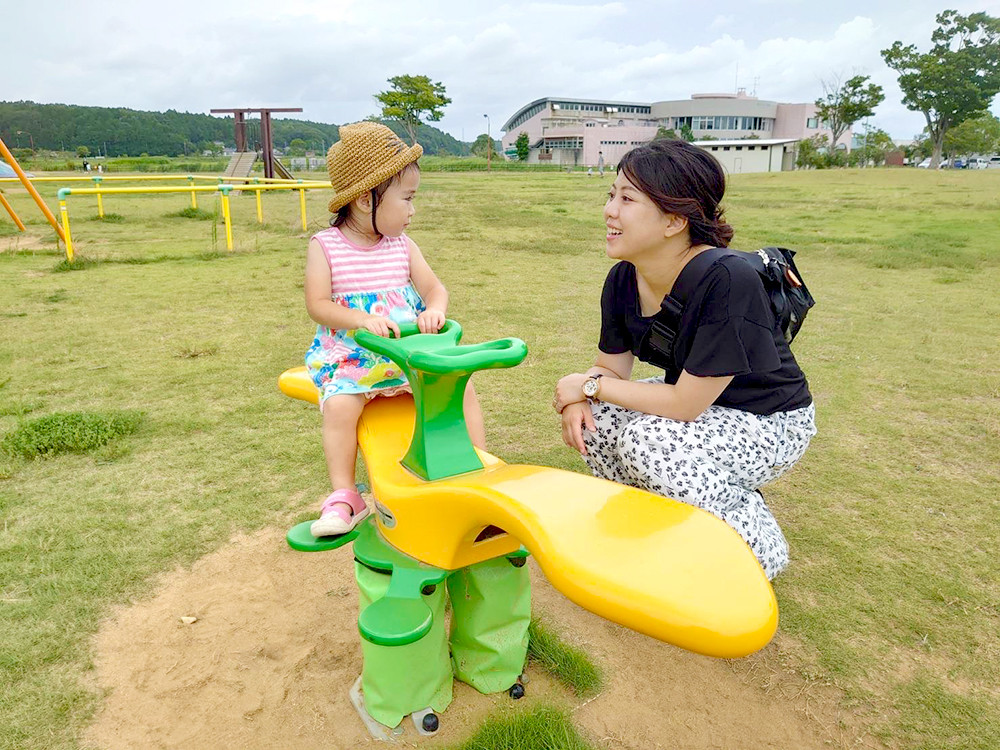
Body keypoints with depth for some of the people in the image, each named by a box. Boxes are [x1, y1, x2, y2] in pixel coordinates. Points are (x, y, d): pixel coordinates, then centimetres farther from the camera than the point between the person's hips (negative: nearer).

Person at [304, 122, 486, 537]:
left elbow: (435, 288, 6)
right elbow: (318, 305, -9)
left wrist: (434, 310, -18)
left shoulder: (402, 245, 8)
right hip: (350, 354, -3)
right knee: (339, 405, -28)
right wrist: (362, 318, -26)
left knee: (461, 385, -13)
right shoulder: (325, 246, -3)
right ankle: (344, 497, -13)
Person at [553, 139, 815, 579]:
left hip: (768, 421, -7)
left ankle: (758, 549, -4)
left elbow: (685, 404, -31)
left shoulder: (727, 282, -33)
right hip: (695, 401, 7)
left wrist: (591, 385, -22)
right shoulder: (624, 279, -10)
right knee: (590, 420, -13)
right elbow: (611, 367, -1)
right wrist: (579, 398, -24)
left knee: (648, 439, -31)